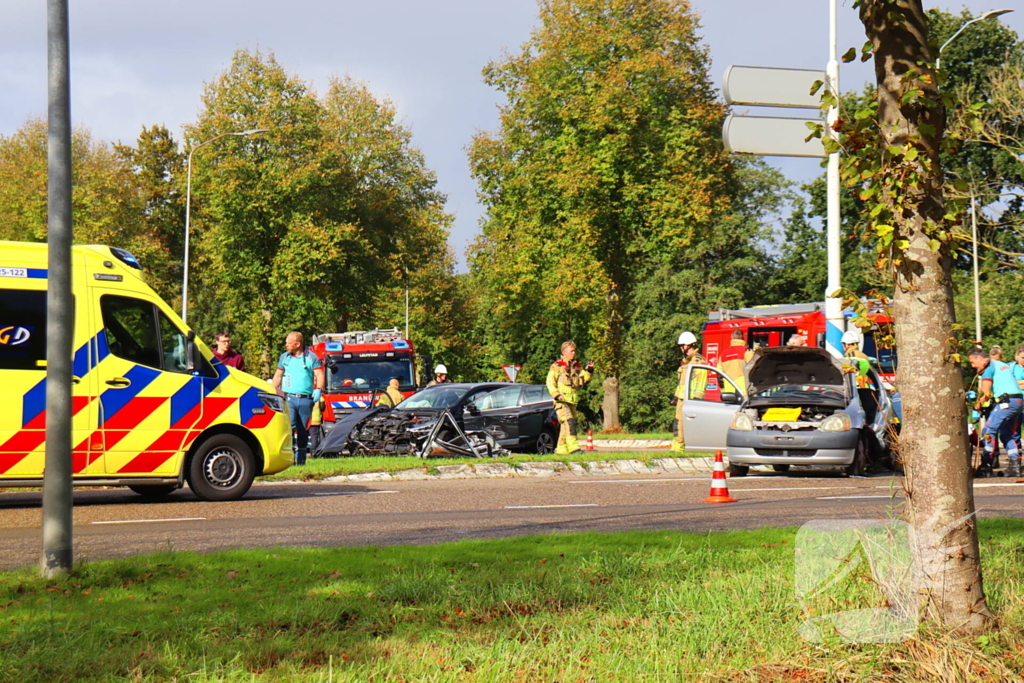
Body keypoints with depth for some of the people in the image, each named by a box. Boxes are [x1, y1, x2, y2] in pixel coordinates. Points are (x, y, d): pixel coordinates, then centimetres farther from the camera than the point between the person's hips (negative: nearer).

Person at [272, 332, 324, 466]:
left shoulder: (311, 357, 3)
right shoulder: (284, 357, 13)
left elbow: (319, 375, -1)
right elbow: (278, 375, 22)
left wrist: (318, 389, -16)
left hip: (305, 399, -1)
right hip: (289, 398, 1)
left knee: (303, 430, 5)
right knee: (289, 426, -15)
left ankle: (300, 458, 11)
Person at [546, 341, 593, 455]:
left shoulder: (577, 366, 17)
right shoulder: (556, 366, -2)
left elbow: (583, 379, 17)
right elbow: (550, 382, -5)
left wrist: (589, 371, 1)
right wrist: (556, 395, -16)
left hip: (573, 400, 7)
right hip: (561, 400, -7)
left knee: (565, 425, 10)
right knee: (569, 422, -20)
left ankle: (561, 448, 17)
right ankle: (573, 446, -26)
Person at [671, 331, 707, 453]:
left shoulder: (699, 360, -7)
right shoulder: (685, 361, 23)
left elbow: (701, 381, -14)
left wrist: (697, 397, -20)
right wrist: (675, 396, 26)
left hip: (691, 398, -9)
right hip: (682, 398, 9)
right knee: (679, 423, 6)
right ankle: (677, 447, 8)